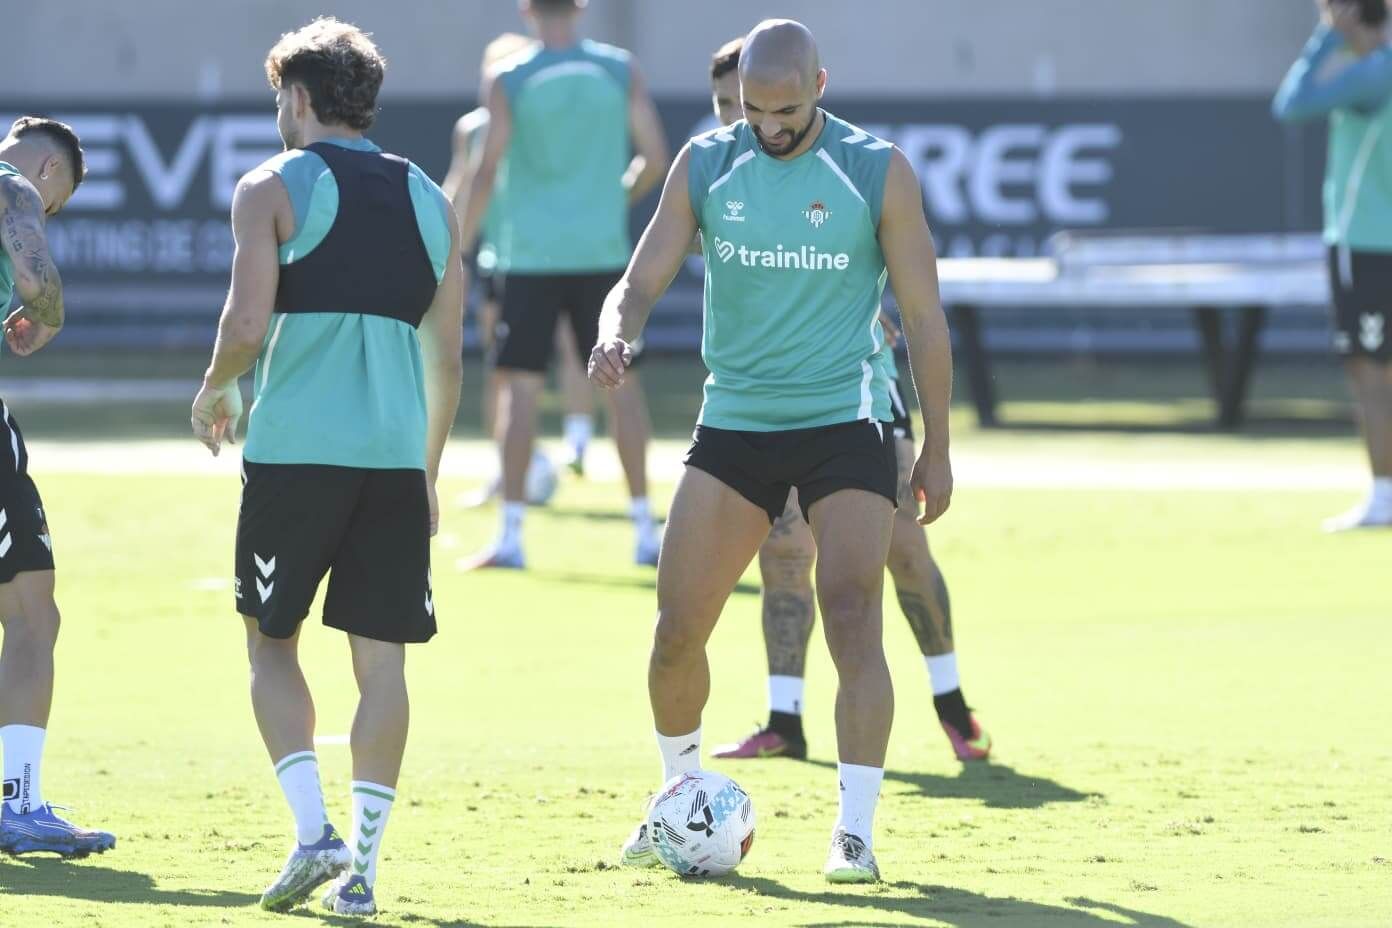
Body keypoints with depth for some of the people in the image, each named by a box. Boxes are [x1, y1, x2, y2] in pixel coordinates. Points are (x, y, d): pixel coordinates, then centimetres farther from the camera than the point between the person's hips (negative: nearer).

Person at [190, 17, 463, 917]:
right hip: (397, 457, 3)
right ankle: (361, 867, 2)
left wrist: (215, 390, 9)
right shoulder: (431, 201, 14)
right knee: (380, 657, 6)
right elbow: (447, 356, 15)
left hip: (294, 452, -3)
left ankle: (314, 832, -4)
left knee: (271, 640, 11)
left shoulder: (274, 188, -1)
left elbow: (246, 324, -11)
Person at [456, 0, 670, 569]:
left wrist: (459, 247, 2)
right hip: (601, 252, 2)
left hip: (531, 256, -2)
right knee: (619, 381, 8)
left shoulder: (507, 80, -4)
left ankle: (510, 535, -3)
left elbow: (488, 172, -7)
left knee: (518, 384, 2)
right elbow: (655, 158, 3)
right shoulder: (620, 71, 2)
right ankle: (645, 531, 9)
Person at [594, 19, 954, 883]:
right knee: (677, 627, 2)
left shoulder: (879, 173, -5)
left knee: (853, 623, -15)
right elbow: (644, 278, 2)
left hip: (846, 423, -3)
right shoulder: (706, 165, 2)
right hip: (735, 421, 3)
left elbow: (924, 315, 1)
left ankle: (856, 831, -12)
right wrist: (615, 332, -22)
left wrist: (937, 450, 0)